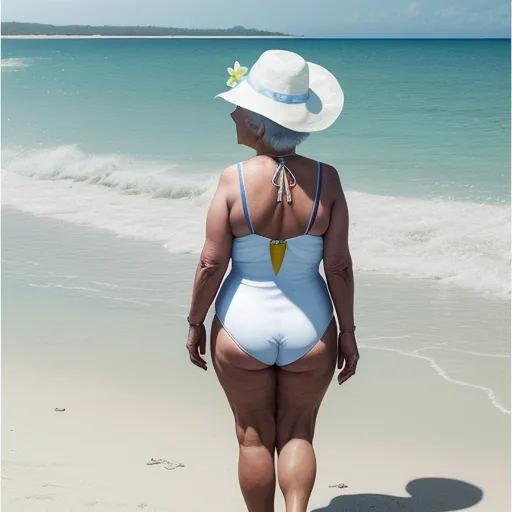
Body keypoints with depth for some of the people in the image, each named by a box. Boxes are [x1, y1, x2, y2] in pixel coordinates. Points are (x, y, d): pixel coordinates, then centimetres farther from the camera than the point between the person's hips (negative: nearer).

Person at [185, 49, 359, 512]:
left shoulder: (234, 180, -16)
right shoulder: (325, 180, -11)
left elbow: (211, 263, -12)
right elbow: (339, 266, -8)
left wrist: (196, 323, 3)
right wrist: (348, 332, 4)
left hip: (243, 325, -1)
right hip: (309, 331, 1)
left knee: (254, 437, 15)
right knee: (297, 434, 17)